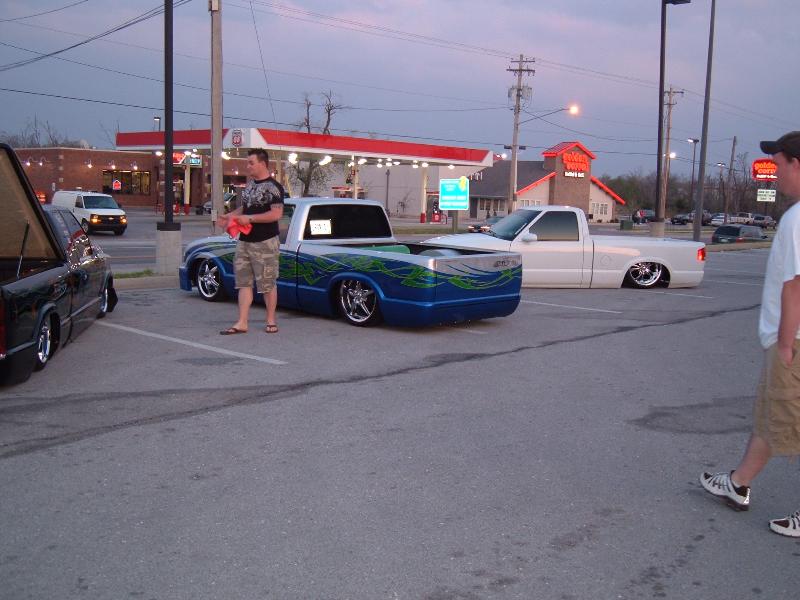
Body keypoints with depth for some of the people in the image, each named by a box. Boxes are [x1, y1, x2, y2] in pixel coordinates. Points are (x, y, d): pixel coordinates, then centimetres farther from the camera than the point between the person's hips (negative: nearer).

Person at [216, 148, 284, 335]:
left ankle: (271, 321, 15)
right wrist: (230, 216, 7)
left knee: (268, 284, 2)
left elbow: (276, 214, -21)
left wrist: (249, 218, -21)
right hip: (244, 242, 8)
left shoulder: (273, 187, -12)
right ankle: (242, 323, 8)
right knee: (244, 282, 6)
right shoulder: (249, 185, 14)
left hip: (265, 243, -8)